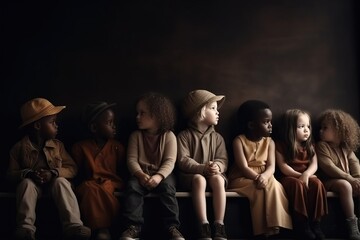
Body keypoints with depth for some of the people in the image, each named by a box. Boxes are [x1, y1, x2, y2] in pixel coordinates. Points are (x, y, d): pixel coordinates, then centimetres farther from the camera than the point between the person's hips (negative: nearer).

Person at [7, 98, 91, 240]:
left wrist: (53, 173, -20)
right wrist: (28, 173, -24)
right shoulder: (20, 147, -2)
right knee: (26, 183, -33)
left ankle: (73, 226, -50)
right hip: (33, 184, -1)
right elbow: (11, 174, -3)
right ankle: (26, 228, -47)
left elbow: (72, 169, 0)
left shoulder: (57, 145, 4)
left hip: (54, 182, 1)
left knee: (61, 181, -31)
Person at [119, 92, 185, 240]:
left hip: (162, 174, -1)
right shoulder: (136, 135, 4)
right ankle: (133, 226, -29)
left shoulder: (169, 136, -2)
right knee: (132, 186, -30)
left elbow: (169, 161, -11)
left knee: (167, 187, -32)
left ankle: (172, 227, -27)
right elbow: (131, 159, -4)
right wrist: (140, 174, -25)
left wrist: (159, 176, -30)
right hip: (141, 174, 1)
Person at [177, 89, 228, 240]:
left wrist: (217, 167, -23)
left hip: (213, 174, 3)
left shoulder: (217, 137, 12)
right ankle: (204, 227, -38)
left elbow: (223, 160, 2)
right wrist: (203, 168, -24)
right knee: (199, 179, -36)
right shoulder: (184, 136, 0)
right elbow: (183, 161, -10)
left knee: (218, 179, -31)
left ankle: (219, 225, -32)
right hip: (190, 175, -3)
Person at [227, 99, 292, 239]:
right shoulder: (239, 140, -6)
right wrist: (258, 178, -31)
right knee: (262, 187, -32)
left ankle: (272, 226, -29)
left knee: (273, 184, -29)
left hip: (264, 178, 4)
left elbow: (271, 166, -6)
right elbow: (243, 167, -15)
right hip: (242, 179, -4)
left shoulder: (269, 142, 7)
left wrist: (264, 176, -30)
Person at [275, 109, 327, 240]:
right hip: (289, 177, -3)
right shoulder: (281, 145, 1)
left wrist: (306, 174, -23)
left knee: (317, 183, -30)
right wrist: (300, 175, -20)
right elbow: (283, 166, -8)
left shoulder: (310, 145, 13)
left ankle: (315, 224, -25)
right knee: (298, 184, -37)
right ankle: (302, 227, -33)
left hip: (307, 176, 3)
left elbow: (314, 164, -1)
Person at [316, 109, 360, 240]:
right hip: (329, 181, -6)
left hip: (346, 180, 6)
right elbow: (329, 168, -16)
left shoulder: (346, 148, 12)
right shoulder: (322, 146, -6)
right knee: (345, 185, -34)